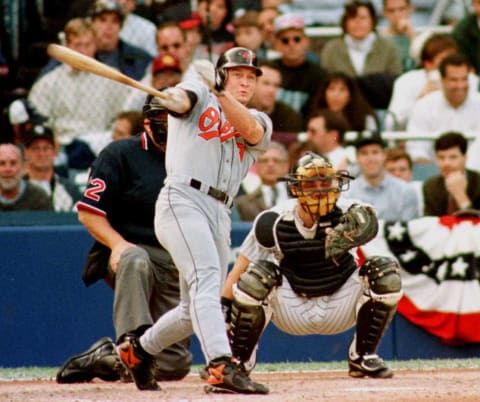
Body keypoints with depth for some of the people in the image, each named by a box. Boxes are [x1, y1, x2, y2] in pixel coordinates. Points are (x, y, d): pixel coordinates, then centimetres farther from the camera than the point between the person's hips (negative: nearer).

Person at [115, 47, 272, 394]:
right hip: (183, 200, -6)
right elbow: (180, 99, -15)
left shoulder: (260, 121, 18)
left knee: (195, 310, 12)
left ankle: (139, 350, 35)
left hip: (219, 215, 6)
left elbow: (251, 131, -7)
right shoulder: (200, 96, 10)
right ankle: (221, 366, -40)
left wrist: (220, 92, -21)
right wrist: (171, 98, -39)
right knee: (207, 278, -26)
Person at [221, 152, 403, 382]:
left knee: (387, 273, -22)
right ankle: (239, 360, -11)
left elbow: (367, 223, -43)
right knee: (257, 275, -30)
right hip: (290, 313, -1)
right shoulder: (273, 223, -16)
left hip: (340, 309, 1)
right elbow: (239, 269, -12)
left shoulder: (345, 211, -18)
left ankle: (363, 356, -2)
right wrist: (223, 309, -21)